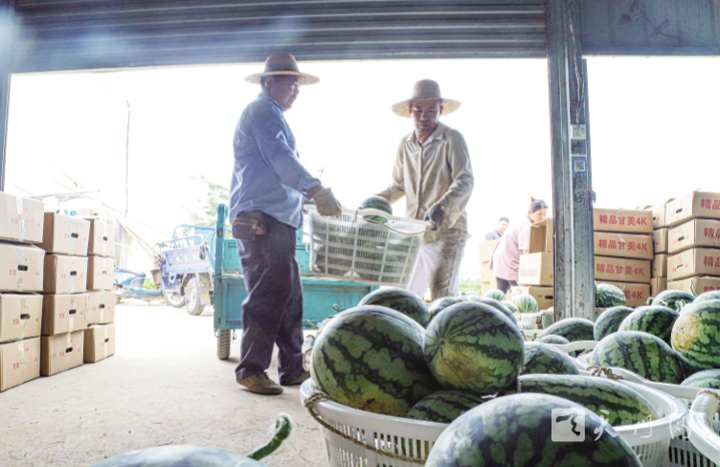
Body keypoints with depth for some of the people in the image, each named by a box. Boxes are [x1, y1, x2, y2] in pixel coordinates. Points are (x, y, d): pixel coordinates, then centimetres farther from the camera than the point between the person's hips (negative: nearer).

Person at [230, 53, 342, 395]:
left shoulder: (270, 114, 29)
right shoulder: (263, 111, -4)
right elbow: (280, 158, -19)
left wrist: (308, 197, 30)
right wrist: (317, 191, -27)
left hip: (275, 219, 10)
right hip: (262, 217, -10)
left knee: (288, 295, 8)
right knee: (268, 295, -10)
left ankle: (292, 368, 14)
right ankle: (251, 369, -2)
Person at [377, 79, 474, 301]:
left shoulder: (452, 138, -5)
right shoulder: (405, 144, 12)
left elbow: (465, 181, -14)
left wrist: (441, 207, -30)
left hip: (447, 231, -6)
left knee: (443, 298, -7)